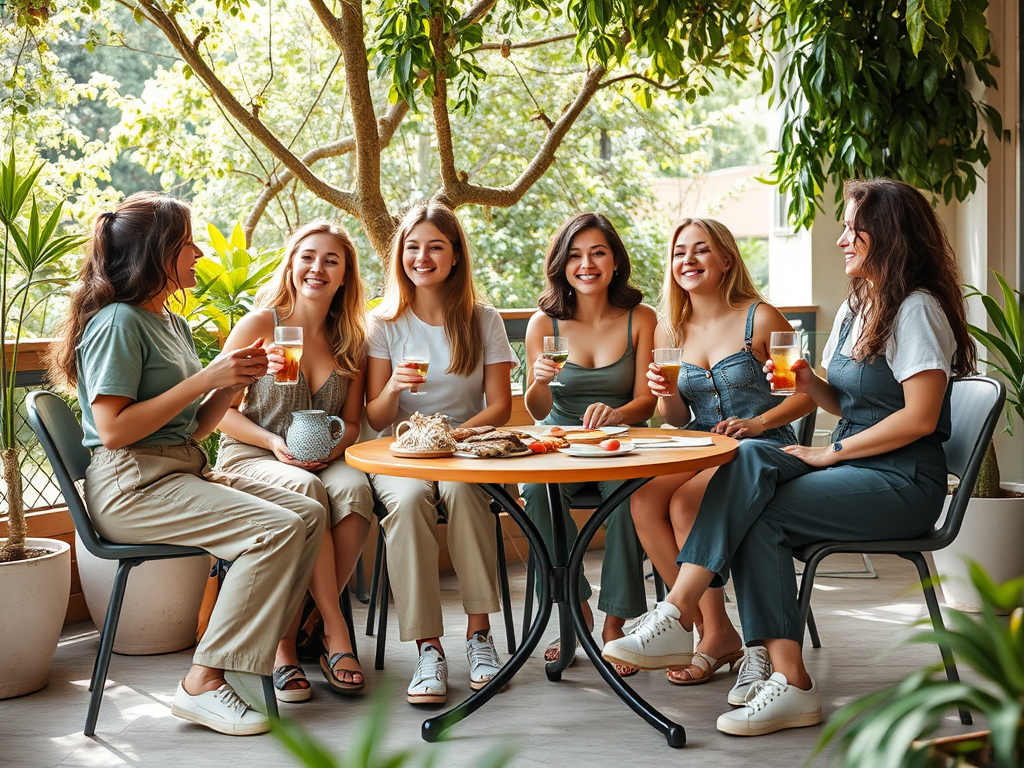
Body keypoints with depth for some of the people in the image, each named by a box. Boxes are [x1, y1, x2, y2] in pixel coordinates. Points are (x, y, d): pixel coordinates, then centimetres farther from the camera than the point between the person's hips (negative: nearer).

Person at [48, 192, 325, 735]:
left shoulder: (173, 325, 19)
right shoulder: (118, 322, -10)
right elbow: (113, 430, -19)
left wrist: (234, 383, 2)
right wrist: (204, 379, -17)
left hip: (182, 473, 9)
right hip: (129, 485, -9)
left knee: (307, 514, -6)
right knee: (276, 530, -24)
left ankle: (265, 645, -1)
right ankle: (204, 682, -19)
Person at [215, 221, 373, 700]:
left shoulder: (351, 341, 10)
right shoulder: (260, 325, -1)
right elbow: (219, 410, -1)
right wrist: (274, 443, -15)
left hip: (325, 462, 3)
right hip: (249, 459, -3)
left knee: (354, 489, -32)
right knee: (307, 491, -37)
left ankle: (288, 640, -24)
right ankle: (335, 633, -29)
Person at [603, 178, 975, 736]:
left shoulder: (917, 309, -10)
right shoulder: (856, 307, 18)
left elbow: (919, 417, -18)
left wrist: (831, 452, -13)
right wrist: (811, 385, 1)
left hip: (903, 482, -7)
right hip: (853, 469, 8)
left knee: (759, 516, -24)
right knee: (750, 459, -21)